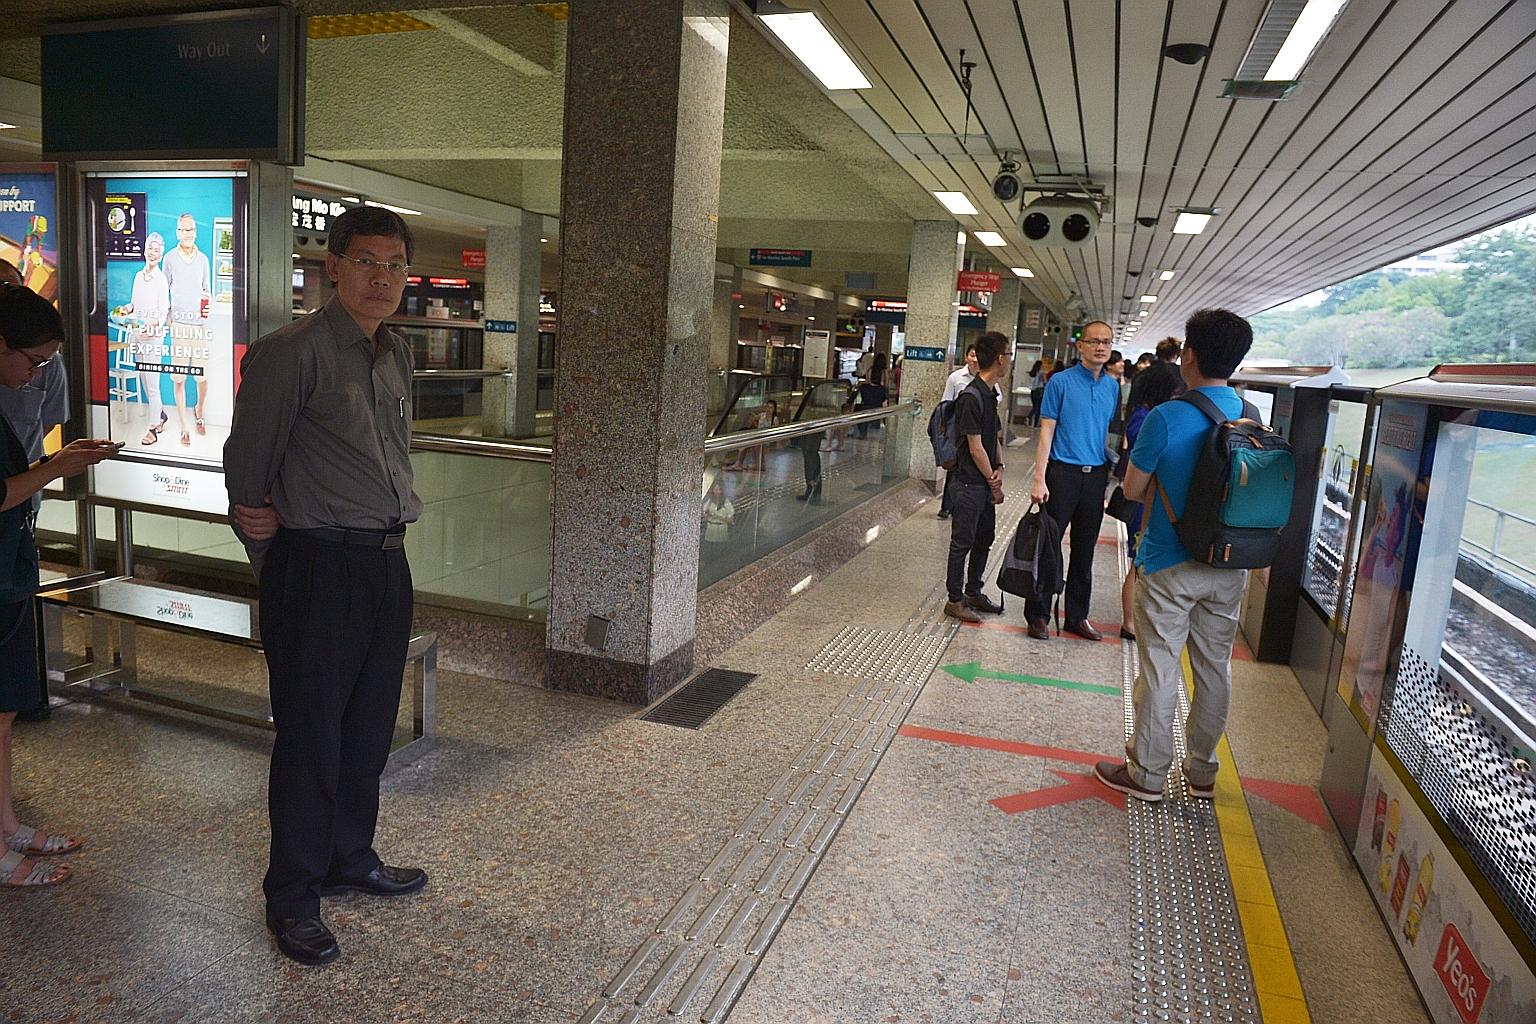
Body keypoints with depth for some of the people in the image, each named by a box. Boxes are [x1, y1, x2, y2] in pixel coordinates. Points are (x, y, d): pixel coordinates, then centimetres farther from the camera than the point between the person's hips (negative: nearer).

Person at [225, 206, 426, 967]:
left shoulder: (397, 355, 12)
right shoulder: (290, 352, -11)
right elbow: (245, 468, -5)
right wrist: (273, 569, 3)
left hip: (386, 562, 7)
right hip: (317, 569, -7)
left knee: (368, 730, 17)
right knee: (311, 736, 4)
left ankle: (350, 861, 36)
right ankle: (292, 897, 21)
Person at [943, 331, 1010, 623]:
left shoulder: (990, 393, 10)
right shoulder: (971, 397, -19)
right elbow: (975, 448, -18)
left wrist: (998, 468, -2)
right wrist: (994, 484, -10)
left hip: (986, 483, 9)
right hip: (970, 483, -9)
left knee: (984, 538, 17)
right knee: (963, 542, 1)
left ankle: (973, 592, 30)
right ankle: (955, 600, 12)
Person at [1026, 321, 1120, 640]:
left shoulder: (1112, 387, 9)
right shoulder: (1061, 381, -5)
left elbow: (1109, 432, 15)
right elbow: (1047, 430, -7)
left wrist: (1109, 474, 8)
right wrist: (1039, 479, -14)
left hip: (1096, 476, 5)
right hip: (1063, 472, -5)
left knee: (1084, 551, 12)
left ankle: (1077, 616, 23)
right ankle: (1038, 615, 11)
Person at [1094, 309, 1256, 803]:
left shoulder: (1166, 417, -17)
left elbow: (1133, 489, -9)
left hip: (1169, 565, -6)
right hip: (1229, 567, 6)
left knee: (1159, 670, 4)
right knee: (1215, 668, 15)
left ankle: (1146, 774, 16)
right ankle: (1202, 772, 30)